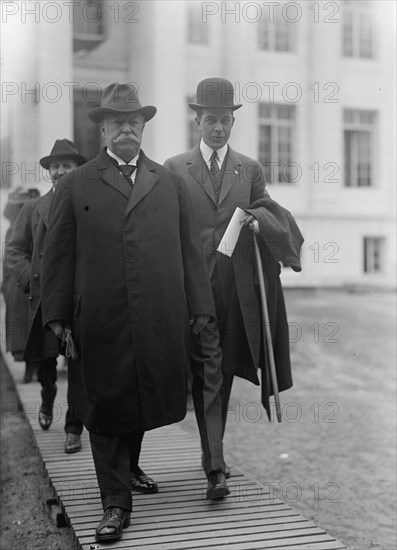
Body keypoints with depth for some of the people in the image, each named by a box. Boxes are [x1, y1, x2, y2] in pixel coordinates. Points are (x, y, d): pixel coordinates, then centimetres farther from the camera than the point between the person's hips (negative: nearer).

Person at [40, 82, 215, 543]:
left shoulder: (170, 183, 13)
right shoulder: (75, 185, 6)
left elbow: (190, 249, 10)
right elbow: (57, 254, 5)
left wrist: (199, 306, 5)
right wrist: (57, 313, 0)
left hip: (161, 321, 2)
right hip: (101, 322, -2)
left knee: (146, 399, 12)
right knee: (106, 408, 4)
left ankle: (127, 465, 40)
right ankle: (116, 503, 15)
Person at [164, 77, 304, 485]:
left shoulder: (250, 170, 12)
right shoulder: (174, 169, 7)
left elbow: (267, 214, 12)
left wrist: (257, 222, -12)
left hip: (237, 285, 3)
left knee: (225, 371, 12)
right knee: (207, 370, -7)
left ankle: (212, 450, 29)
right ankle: (215, 464, -8)